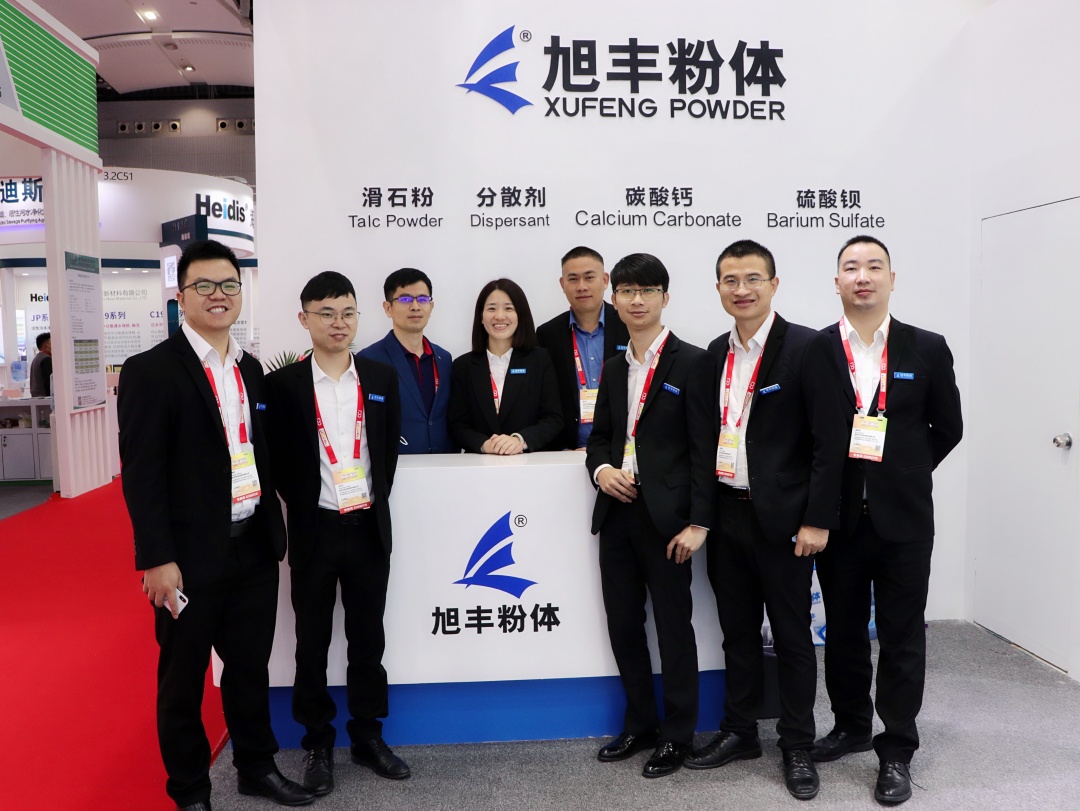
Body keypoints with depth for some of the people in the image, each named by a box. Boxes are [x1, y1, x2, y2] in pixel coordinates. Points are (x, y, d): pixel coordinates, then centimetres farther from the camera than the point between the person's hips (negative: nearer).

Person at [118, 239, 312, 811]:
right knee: (183, 676, 12)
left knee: (251, 666, 18)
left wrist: (275, 529, 10)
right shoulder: (150, 371, -9)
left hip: (254, 548, 6)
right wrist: (157, 558, -15)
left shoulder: (251, 369, 10)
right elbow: (141, 472, -12)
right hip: (191, 555, -5)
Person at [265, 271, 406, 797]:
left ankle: (368, 736, 28)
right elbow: (276, 458, 0)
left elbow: (390, 449, 9)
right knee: (313, 642, 10)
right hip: (314, 531, -2)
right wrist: (302, 505, -1)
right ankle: (317, 744, 26)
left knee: (368, 638, 12)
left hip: (369, 529, 2)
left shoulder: (382, 378, 4)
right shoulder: (284, 384, -4)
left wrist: (373, 500, 4)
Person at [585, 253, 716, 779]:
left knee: (673, 627, 7)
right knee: (623, 625, 13)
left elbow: (705, 449, -10)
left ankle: (676, 736, 24)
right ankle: (639, 725, 32)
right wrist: (600, 468, -4)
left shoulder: (692, 363, -6)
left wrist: (698, 522, -15)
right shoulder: (614, 368, 13)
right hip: (617, 512, 6)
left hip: (665, 516, -6)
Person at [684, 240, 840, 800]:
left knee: (791, 635, 8)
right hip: (727, 515, 6)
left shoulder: (806, 348, -10)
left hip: (782, 519, -5)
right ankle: (739, 731, 32)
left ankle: (797, 746, 25)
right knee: (737, 630, 16)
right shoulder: (717, 352, 9)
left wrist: (818, 519, -15)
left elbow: (829, 442, -12)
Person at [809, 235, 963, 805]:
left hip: (902, 518, 0)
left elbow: (947, 429, 7)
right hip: (836, 516, 1)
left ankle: (896, 752, 22)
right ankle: (851, 727, 34)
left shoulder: (927, 350, 0)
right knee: (843, 630, 14)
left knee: (901, 636, 7)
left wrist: (904, 474, 4)